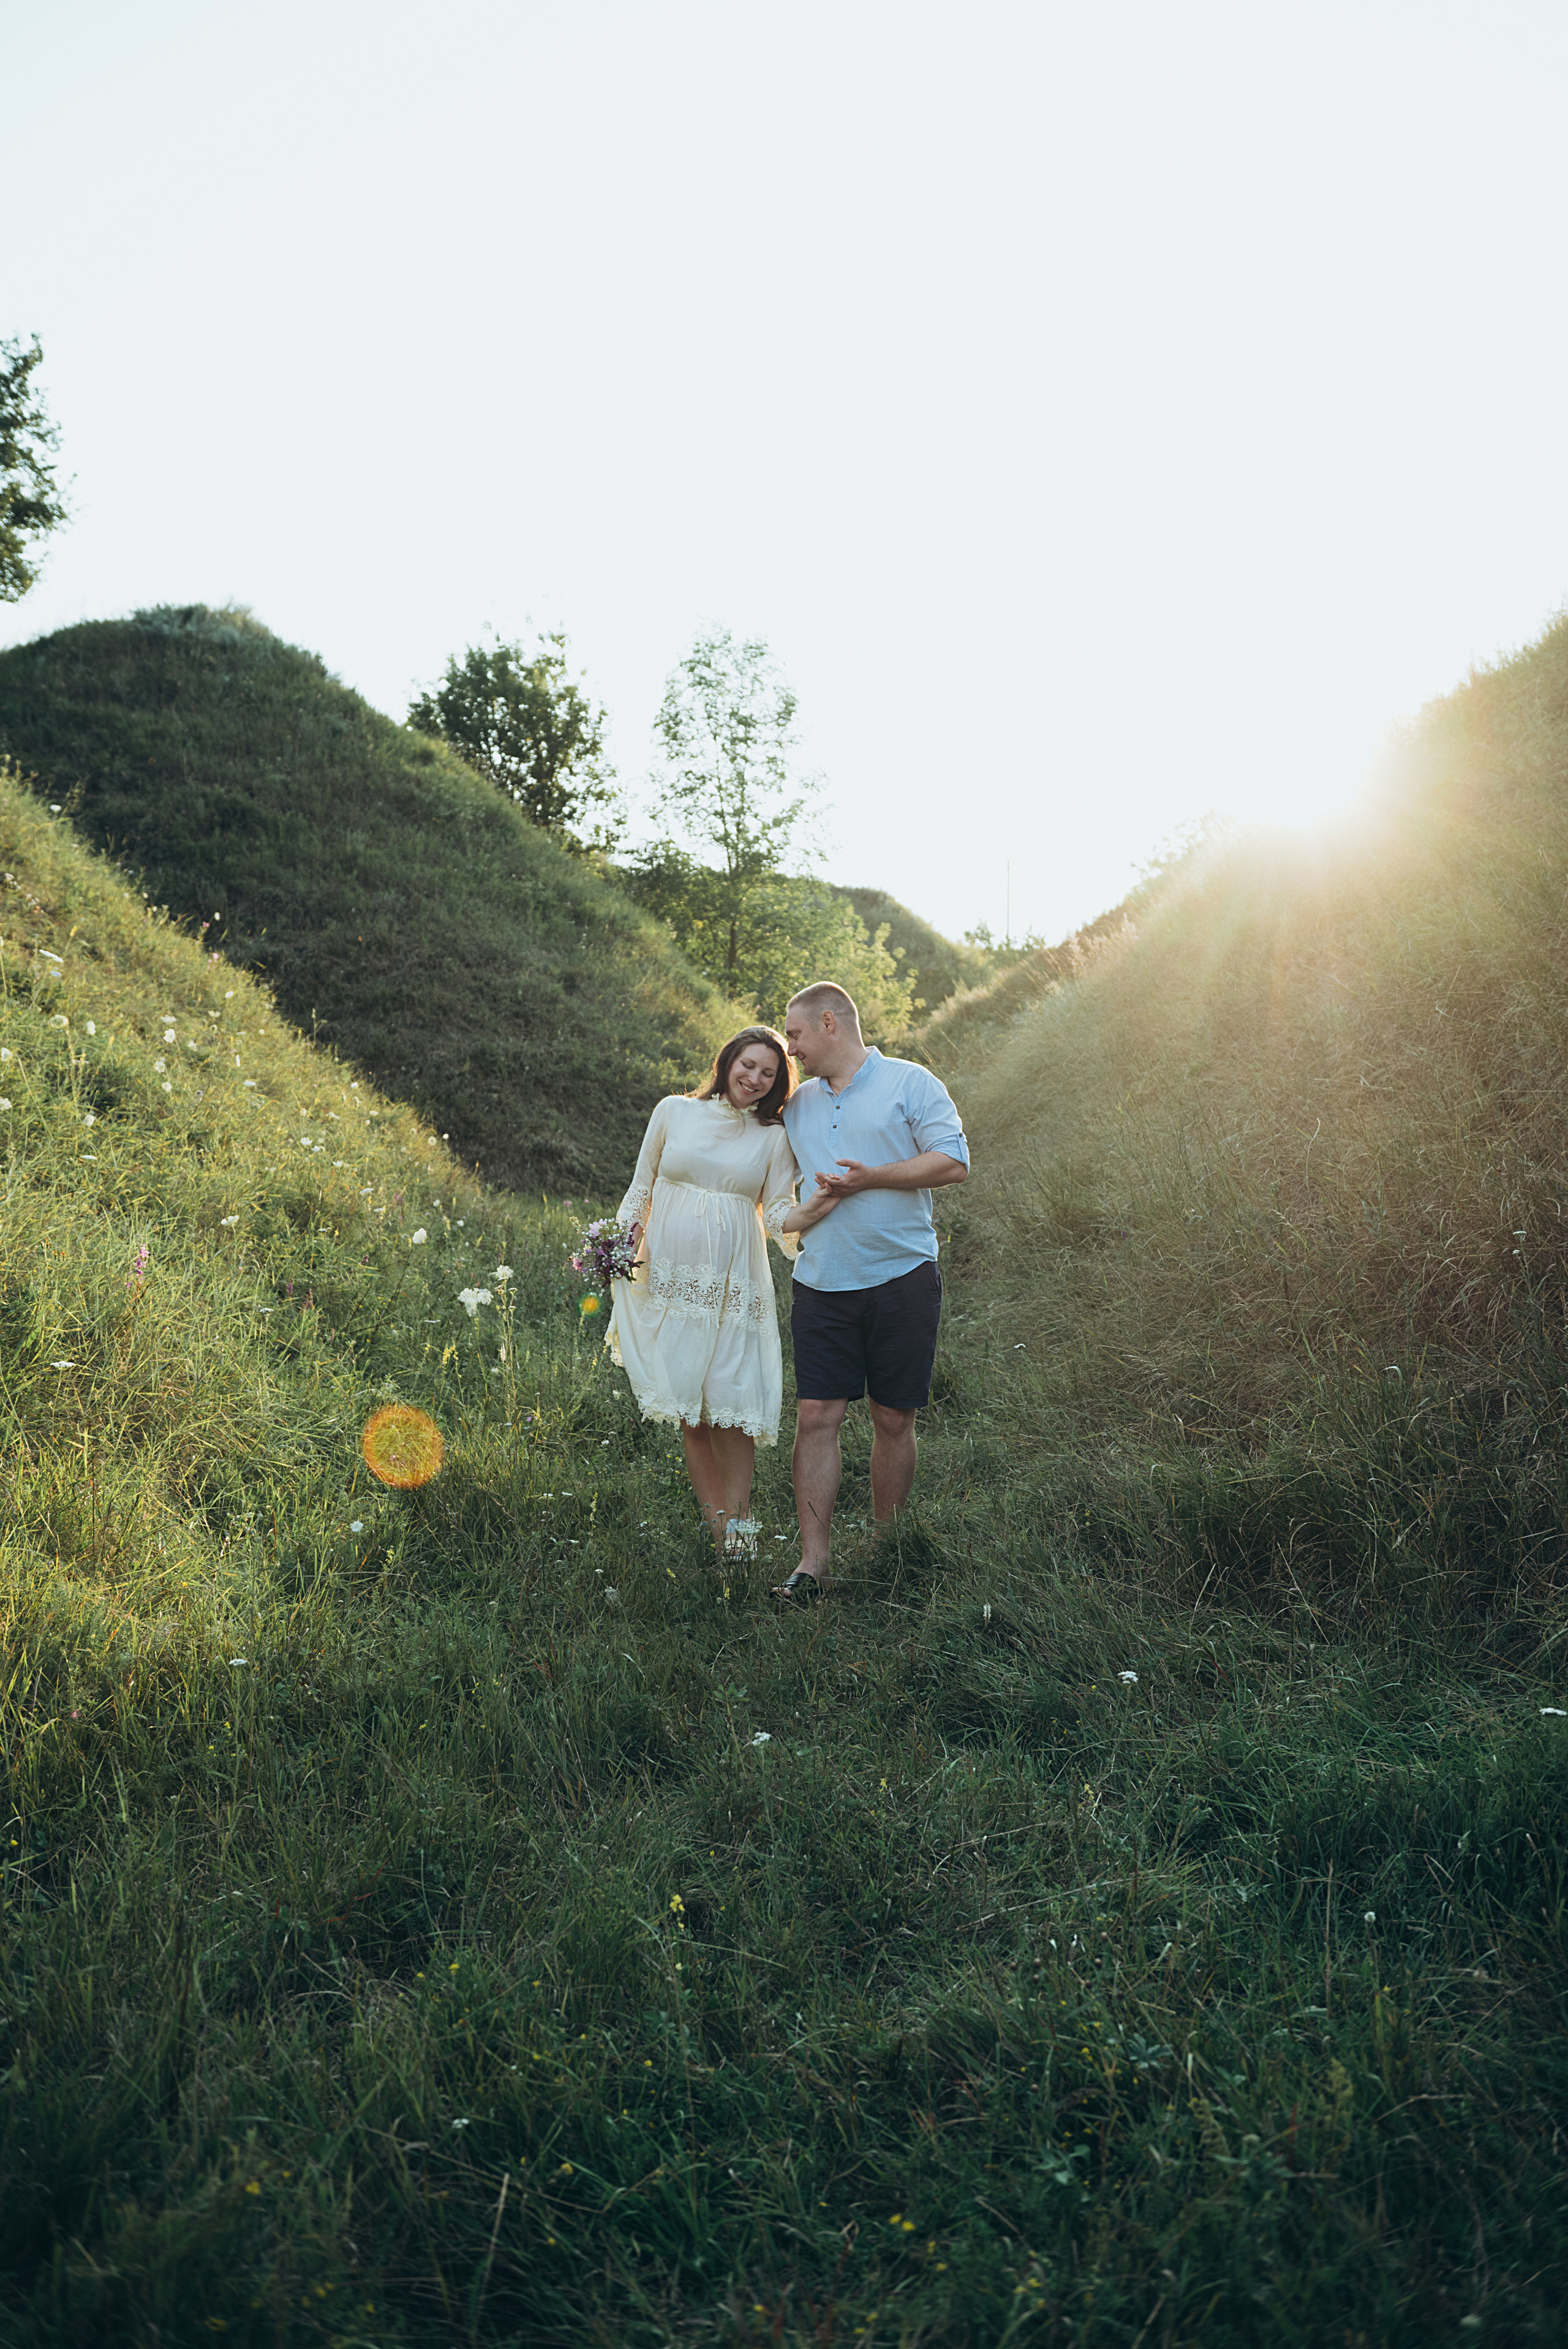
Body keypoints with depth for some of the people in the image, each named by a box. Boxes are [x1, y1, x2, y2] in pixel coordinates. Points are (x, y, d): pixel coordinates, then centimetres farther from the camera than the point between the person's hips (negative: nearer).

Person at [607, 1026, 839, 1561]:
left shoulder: (773, 1138, 7)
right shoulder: (674, 1112, 7)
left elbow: (778, 1216, 3)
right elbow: (641, 1186, 13)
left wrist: (814, 1212, -17)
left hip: (733, 1283, 0)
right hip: (670, 1276, 1)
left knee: (732, 1396, -8)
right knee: (684, 1397, 1)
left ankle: (738, 1517, 5)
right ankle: (714, 1514, 13)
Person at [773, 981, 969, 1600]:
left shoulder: (910, 1083, 1)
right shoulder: (797, 1105, 16)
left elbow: (953, 1161, -9)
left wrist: (872, 1178, -14)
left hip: (902, 1278, -3)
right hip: (823, 1286, 4)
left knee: (893, 1420, 5)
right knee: (817, 1417, -4)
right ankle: (812, 1563, -1)